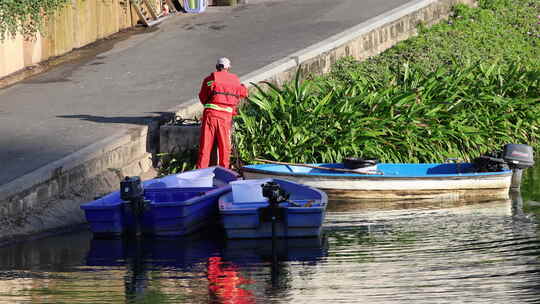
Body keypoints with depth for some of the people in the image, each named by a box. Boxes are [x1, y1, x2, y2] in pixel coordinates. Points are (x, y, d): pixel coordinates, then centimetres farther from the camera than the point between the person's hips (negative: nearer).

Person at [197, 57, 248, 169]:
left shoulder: (210, 79, 5)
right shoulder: (235, 80, 10)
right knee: (224, 146, 9)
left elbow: (202, 97, 9)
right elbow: (244, 93, 25)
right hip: (226, 116, 1)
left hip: (210, 113, -1)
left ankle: (201, 170, 1)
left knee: (205, 144, 2)